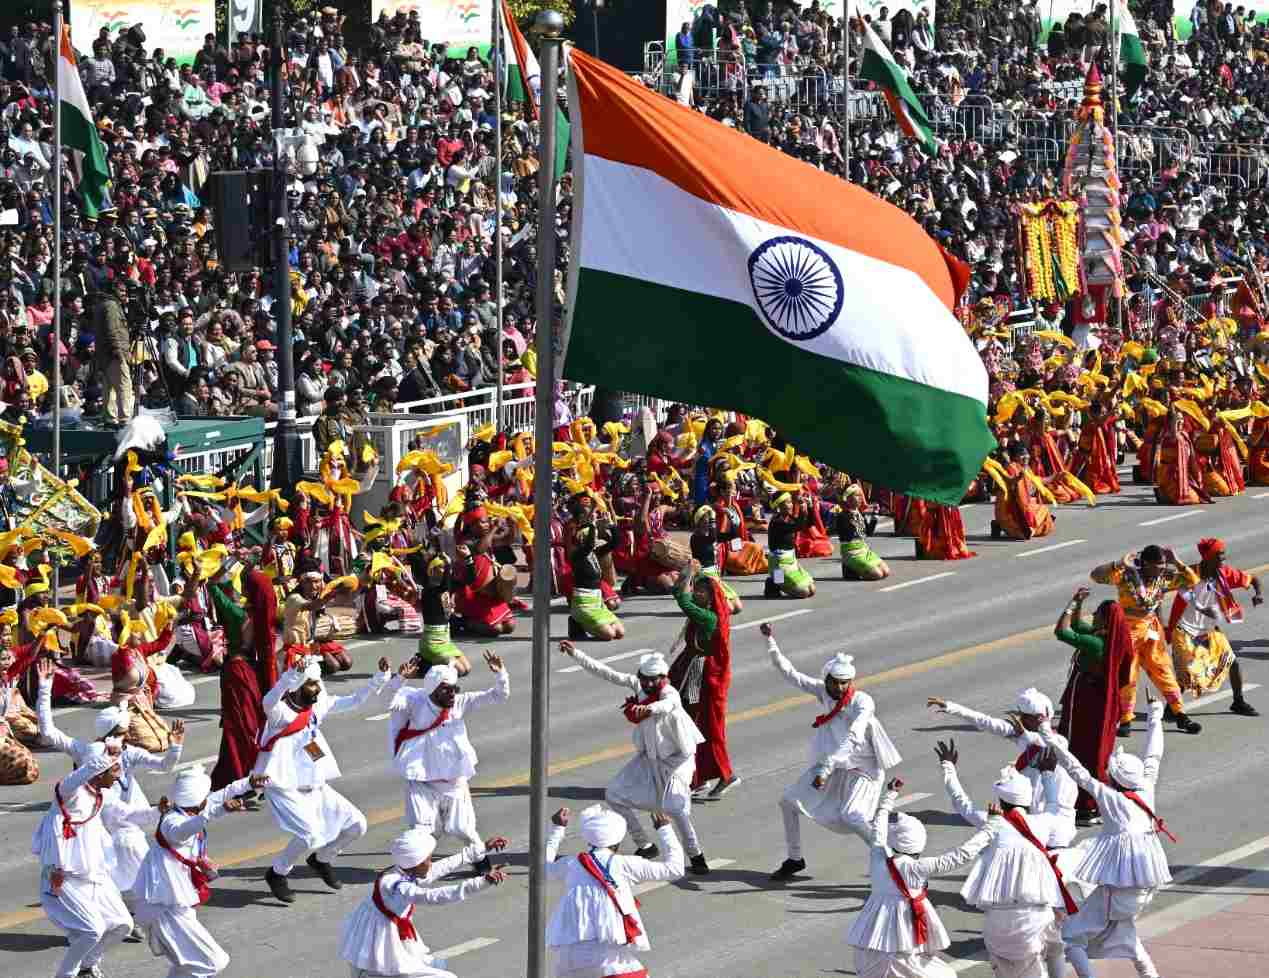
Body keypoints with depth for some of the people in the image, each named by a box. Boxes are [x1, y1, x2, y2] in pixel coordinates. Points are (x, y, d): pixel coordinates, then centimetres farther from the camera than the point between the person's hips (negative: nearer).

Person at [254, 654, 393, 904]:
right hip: (285, 789, -8)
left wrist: (381, 678, 1)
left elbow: (355, 700, 13)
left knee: (356, 825, 7)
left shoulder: (318, 705, 2)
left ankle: (321, 860, 32)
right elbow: (269, 701, -45)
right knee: (311, 835, -25)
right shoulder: (280, 711, -20)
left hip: (315, 787, 8)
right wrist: (293, 675, -61)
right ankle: (277, 874, 0)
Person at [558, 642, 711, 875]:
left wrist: (649, 709, -72)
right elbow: (606, 674, -2)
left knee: (676, 808, -21)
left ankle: (696, 855, 0)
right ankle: (645, 846, 19)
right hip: (648, 757, 7)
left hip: (675, 759, -7)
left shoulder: (670, 694, -25)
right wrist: (575, 654, -4)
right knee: (614, 795, 5)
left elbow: (667, 705, -50)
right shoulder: (638, 685, -7)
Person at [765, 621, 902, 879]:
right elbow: (790, 674, -3)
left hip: (861, 768, -7)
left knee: (850, 817, -25)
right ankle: (794, 859, 20)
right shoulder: (823, 691, -7)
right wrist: (770, 641, -12)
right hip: (831, 762, 7)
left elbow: (851, 741, -36)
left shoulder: (863, 703, -25)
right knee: (789, 801, 4)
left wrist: (825, 769, -45)